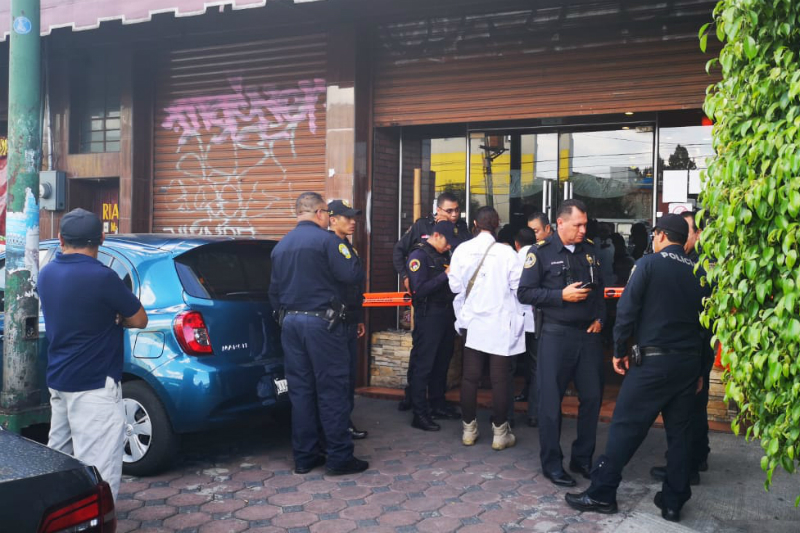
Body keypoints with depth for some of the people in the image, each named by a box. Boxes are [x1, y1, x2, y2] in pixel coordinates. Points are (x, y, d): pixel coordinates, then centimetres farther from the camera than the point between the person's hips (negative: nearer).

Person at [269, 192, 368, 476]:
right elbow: (354, 275, -15)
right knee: (332, 391, 0)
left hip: (290, 323, 7)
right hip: (322, 322, -7)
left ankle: (304, 456, 16)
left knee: (300, 390, 10)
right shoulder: (326, 240, -10)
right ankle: (339, 457, 5)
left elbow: (274, 291, 16)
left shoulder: (280, 246, 12)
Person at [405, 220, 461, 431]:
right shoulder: (419, 255, -10)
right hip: (428, 316, -8)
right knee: (422, 365, -4)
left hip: (446, 315, 8)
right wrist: (446, 275, -20)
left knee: (442, 362, 15)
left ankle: (438, 404, 28)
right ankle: (419, 414, 0)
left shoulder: (445, 255, 15)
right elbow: (420, 290, -20)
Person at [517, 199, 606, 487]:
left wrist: (600, 318, 6)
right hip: (556, 335, -5)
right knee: (551, 400, 1)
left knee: (592, 397, 8)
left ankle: (582, 458, 24)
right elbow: (524, 292, -8)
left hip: (588, 334, 5)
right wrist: (562, 295, -16)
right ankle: (551, 464, 14)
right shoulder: (541, 252, -5)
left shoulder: (589, 250, 10)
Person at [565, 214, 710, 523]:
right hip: (689, 361, 5)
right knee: (679, 432, 11)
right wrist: (697, 361, 14)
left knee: (625, 426, 1)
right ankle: (673, 502, 18)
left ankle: (602, 493, 6)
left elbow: (627, 310, -11)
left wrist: (619, 351, -1)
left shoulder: (648, 264, -6)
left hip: (653, 359, -5)